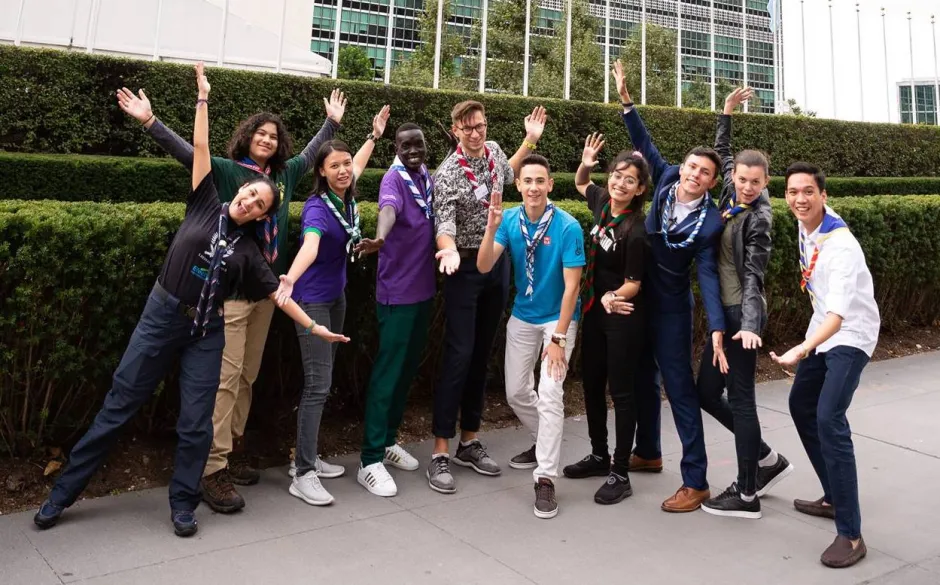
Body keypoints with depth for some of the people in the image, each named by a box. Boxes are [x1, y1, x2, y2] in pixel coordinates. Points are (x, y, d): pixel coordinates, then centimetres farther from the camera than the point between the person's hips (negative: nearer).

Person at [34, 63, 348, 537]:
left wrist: (313, 327, -2)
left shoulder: (247, 250, 5)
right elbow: (200, 147, 1)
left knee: (196, 422, -1)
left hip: (206, 331, 1)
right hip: (161, 317, -1)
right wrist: (203, 97, 0)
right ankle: (63, 492, 19)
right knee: (118, 406, 5)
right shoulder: (205, 206, 3)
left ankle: (183, 505, 17)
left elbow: (278, 292, 3)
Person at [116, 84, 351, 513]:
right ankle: (213, 472, -4)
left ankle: (233, 452, 23)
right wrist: (149, 121, -27)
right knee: (226, 378, -8)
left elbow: (310, 154, 29)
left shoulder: (284, 174, 14)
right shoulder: (226, 170, -2)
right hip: (231, 288, -6)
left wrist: (332, 122, 38)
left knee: (248, 377, 11)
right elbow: (187, 153, -14)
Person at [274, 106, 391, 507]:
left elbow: (358, 164, 25)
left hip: (337, 297, 8)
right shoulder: (317, 207, -22)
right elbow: (310, 245, -44)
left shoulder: (346, 197, 0)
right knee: (318, 385, -11)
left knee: (323, 381, 12)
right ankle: (303, 476, -5)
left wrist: (374, 135, 34)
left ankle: (307, 457, 22)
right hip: (312, 300, -8)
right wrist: (290, 279, -62)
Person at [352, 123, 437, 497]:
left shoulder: (427, 177, 10)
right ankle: (370, 461, 0)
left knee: (409, 368, 14)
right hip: (398, 292, -8)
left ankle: (387, 442, 29)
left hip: (424, 289, 8)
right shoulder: (394, 178, -13)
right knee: (388, 372, -6)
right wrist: (379, 239, -57)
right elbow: (389, 208, -36)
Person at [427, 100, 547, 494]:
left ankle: (470, 442, 20)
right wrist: (451, 252, -46)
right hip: (466, 269, -6)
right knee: (459, 356, -10)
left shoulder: (493, 151, 6)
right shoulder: (448, 174, -15)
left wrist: (530, 141, 21)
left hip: (498, 265, 6)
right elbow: (444, 223, -26)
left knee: (482, 356, 10)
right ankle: (440, 453, -3)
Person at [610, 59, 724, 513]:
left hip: (670, 305, -6)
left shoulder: (711, 221, -18)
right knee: (643, 377, 17)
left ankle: (695, 482, 2)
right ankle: (648, 453, 36)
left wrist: (717, 327, -30)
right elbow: (644, 143, 2)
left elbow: (708, 274, -21)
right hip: (639, 295, 6)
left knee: (679, 387, -6)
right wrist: (625, 99, -3)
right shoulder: (667, 179, -6)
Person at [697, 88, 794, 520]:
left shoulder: (759, 219, -13)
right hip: (724, 310, 8)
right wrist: (727, 112, 19)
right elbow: (722, 152, 25)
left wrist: (751, 325, -33)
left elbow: (754, 276, -22)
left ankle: (747, 495, 7)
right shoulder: (732, 196, 6)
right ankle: (767, 460, 25)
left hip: (741, 313, -8)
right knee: (706, 391, 11)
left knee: (740, 397, -3)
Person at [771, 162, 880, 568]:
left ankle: (850, 535, -16)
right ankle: (835, 498, 30)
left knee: (829, 419, -21)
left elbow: (839, 313, -39)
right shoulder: (806, 225, -5)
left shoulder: (841, 246, -29)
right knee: (801, 407, 15)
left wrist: (802, 350, -54)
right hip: (823, 328, 9)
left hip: (850, 335, -9)